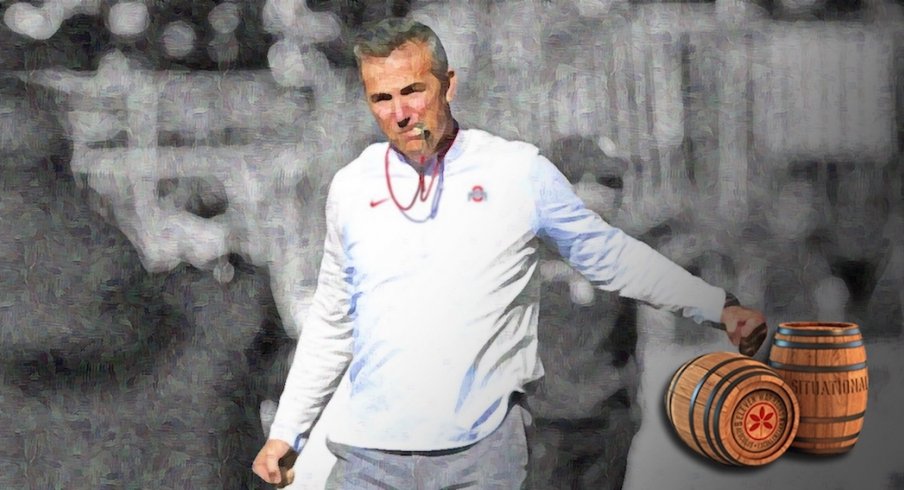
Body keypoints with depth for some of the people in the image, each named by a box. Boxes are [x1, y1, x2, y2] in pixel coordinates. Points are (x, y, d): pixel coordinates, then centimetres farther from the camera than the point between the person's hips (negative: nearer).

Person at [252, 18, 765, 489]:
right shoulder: (352, 188, 6)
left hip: (485, 448, -2)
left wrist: (718, 307, 8)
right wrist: (288, 429, 15)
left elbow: (609, 254, 9)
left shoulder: (521, 172, -1)